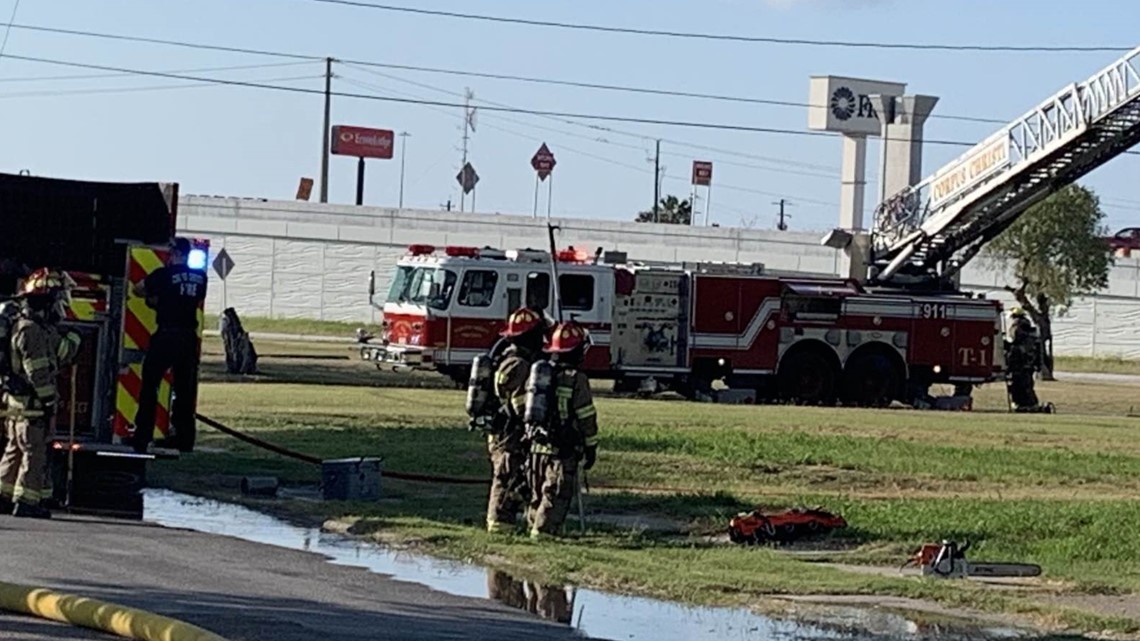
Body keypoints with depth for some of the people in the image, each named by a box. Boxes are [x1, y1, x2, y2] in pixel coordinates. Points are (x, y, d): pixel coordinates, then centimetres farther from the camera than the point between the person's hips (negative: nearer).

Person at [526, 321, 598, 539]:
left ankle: (535, 527, 22)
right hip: (563, 449, -6)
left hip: (537, 446, 6)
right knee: (556, 495, -4)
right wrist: (591, 448, 0)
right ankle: (543, 531, -10)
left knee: (538, 495, 16)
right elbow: (586, 417, -9)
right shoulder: (577, 380, -12)